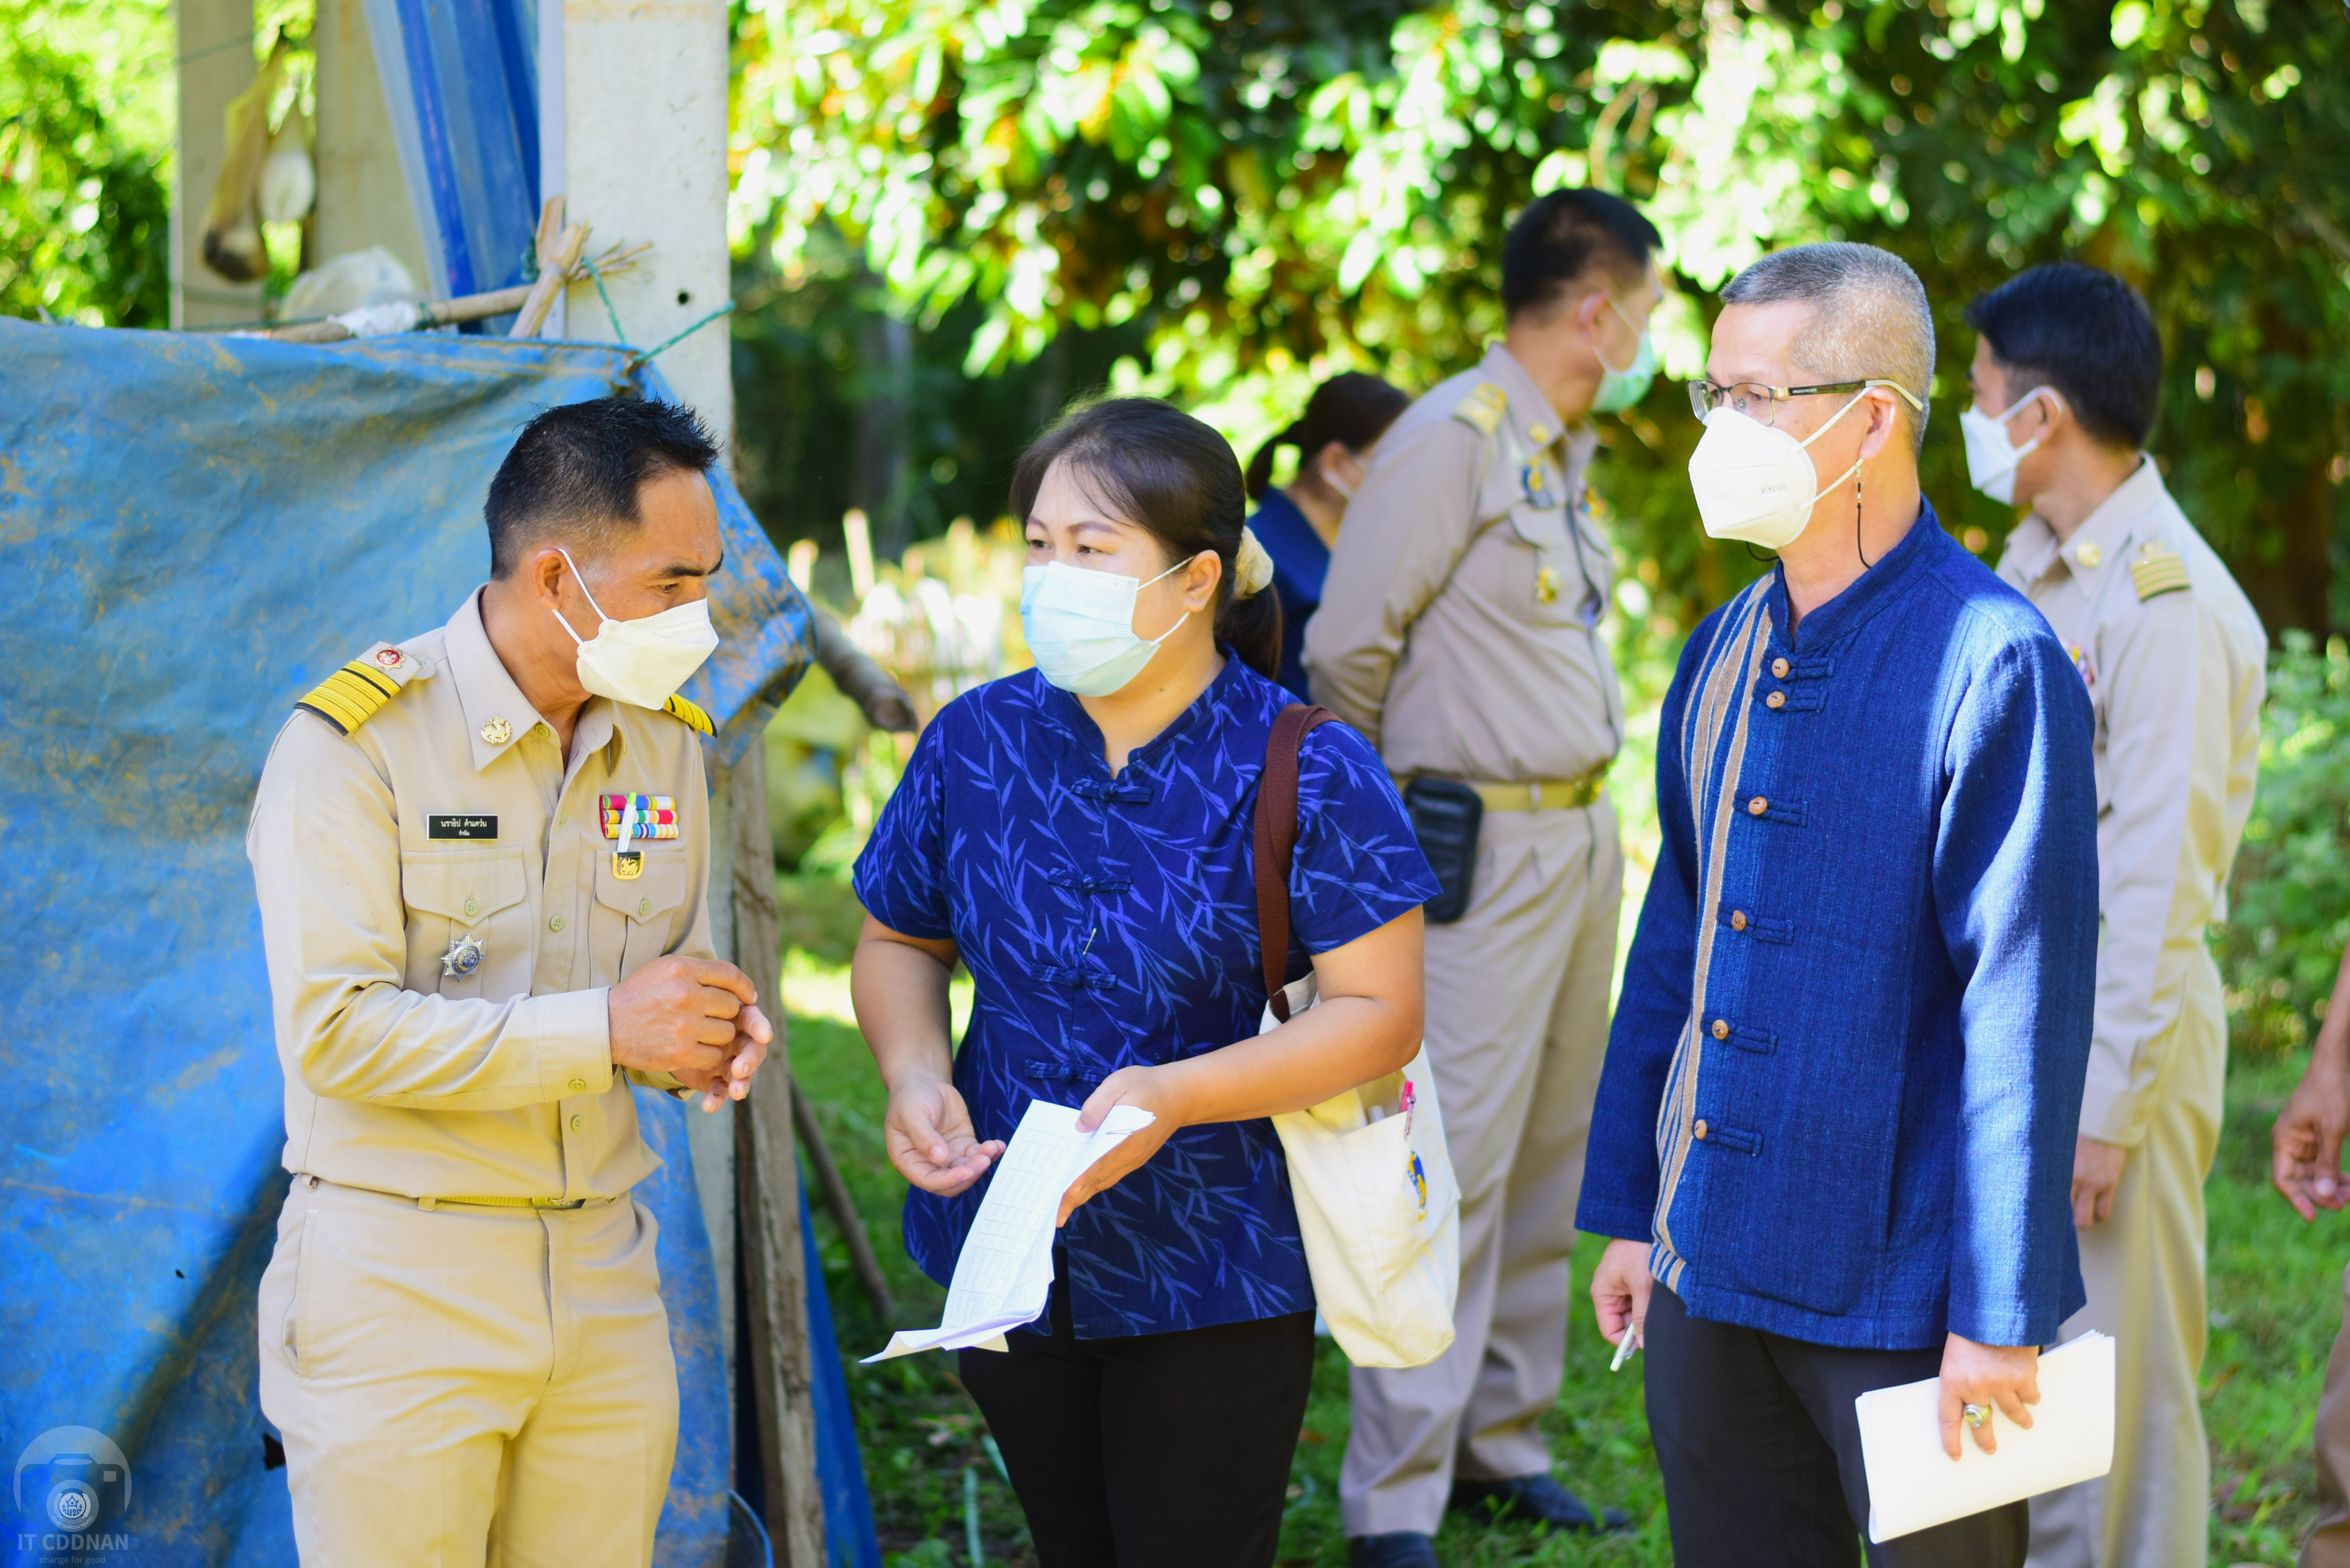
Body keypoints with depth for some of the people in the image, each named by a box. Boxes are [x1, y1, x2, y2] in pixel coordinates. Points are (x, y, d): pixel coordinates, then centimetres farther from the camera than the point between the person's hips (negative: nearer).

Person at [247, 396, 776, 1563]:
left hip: (604, 1280, 6)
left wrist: (707, 1038, -5)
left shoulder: (661, 740, 10)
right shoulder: (354, 741, -12)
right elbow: (332, 1031, -19)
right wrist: (602, 1030, -23)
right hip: (397, 1281, -6)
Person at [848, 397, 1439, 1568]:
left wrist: (1175, 1096, -26)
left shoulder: (1307, 772, -12)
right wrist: (914, 1075, -8)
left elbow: (1379, 1016, -13)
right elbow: (898, 941, 14)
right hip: (1011, 1253, 4)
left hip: (1215, 1282, -4)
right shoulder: (977, 742, 0)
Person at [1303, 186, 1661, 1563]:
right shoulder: (1452, 443, -13)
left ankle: (1505, 1448, 22)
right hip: (1483, 855, -9)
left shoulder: (1560, 456, 15)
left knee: (1551, 1164, 12)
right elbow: (1349, 650, -12)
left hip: (1584, 841, 9)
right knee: (1455, 1167, -9)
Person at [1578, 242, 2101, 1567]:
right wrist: (1628, 1210, 16)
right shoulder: (1729, 650, 10)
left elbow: (2027, 1003, -16)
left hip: (1899, 1295, -7)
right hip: (1711, 1273, 7)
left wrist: (1999, 1315, -16)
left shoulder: (1993, 664, -14)